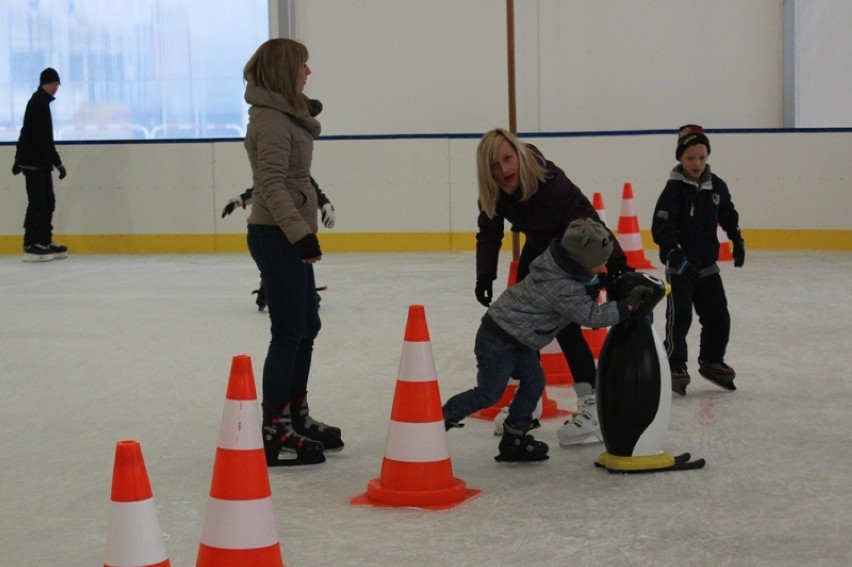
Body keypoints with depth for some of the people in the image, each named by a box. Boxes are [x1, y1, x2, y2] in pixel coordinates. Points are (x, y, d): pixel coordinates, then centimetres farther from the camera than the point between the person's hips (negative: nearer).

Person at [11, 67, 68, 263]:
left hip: (39, 162, 10)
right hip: (34, 163, -10)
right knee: (37, 203, -9)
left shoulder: (39, 102, 17)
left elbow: (26, 133, 23)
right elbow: (44, 139, -21)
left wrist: (19, 159, 28)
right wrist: (57, 163, -21)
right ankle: (30, 246, -8)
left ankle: (45, 243, 16)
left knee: (48, 202, 11)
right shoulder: (39, 104, -15)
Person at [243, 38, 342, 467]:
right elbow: (272, 184, -25)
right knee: (289, 332, -6)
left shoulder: (286, 114, 15)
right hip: (276, 235, -10)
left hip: (290, 236, 10)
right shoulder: (272, 120, -17)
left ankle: (296, 416, 28)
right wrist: (300, 232, -31)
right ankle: (275, 433, 0)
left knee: (307, 327, 17)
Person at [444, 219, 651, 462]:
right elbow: (592, 316, -28)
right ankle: (443, 418, 16)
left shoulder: (556, 260, -3)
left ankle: (514, 439, 19)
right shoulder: (561, 288, -30)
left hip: (516, 339, 9)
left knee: (533, 382, 11)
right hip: (499, 339, -9)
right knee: (489, 393, 3)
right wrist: (628, 304, -27)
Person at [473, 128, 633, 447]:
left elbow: (587, 221, -41)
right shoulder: (494, 194, -18)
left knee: (564, 324, -17)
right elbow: (489, 234, -9)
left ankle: (592, 407, -14)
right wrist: (485, 275, -23)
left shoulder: (550, 181, -37)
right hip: (538, 250, 7)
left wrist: (615, 262, -52)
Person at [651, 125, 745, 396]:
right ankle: (674, 367, 6)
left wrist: (737, 242, 9)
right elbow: (661, 226, -26)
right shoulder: (674, 189, -16)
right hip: (680, 266, -6)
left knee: (718, 315, 10)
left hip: (707, 264, 6)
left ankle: (711, 361, 27)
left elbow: (728, 215, 17)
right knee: (679, 317, -5)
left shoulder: (716, 186, 1)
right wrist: (675, 254, -37)